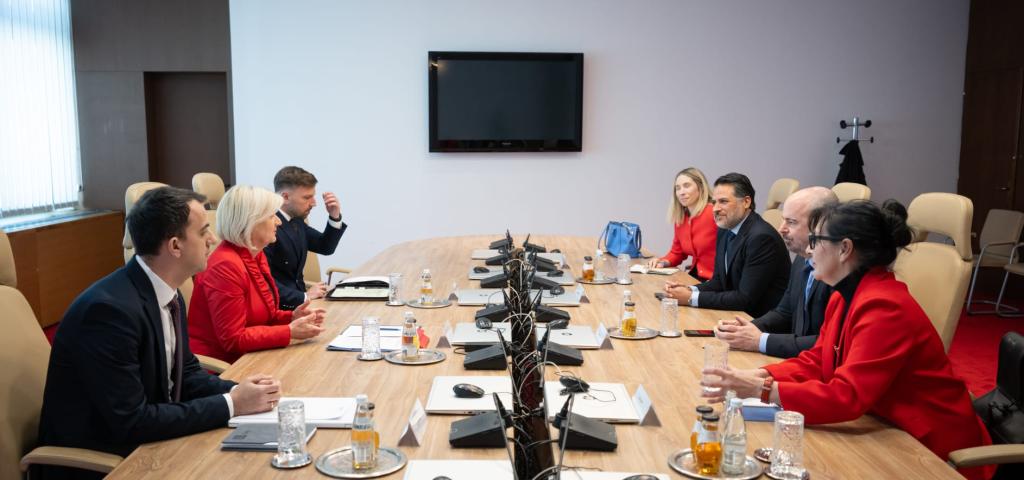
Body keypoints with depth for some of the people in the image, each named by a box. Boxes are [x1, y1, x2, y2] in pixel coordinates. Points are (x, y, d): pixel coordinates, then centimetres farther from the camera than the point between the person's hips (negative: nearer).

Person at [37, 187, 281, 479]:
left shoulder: (166, 292, -1)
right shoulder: (111, 308, -26)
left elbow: (185, 374, 8)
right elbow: (130, 423, -26)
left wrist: (236, 391, -10)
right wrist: (231, 404, -22)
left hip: (143, 442, 7)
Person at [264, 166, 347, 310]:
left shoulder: (295, 220, 6)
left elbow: (325, 247, 16)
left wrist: (335, 216, 0)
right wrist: (304, 297, -22)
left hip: (297, 300, 9)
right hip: (277, 307, -9)